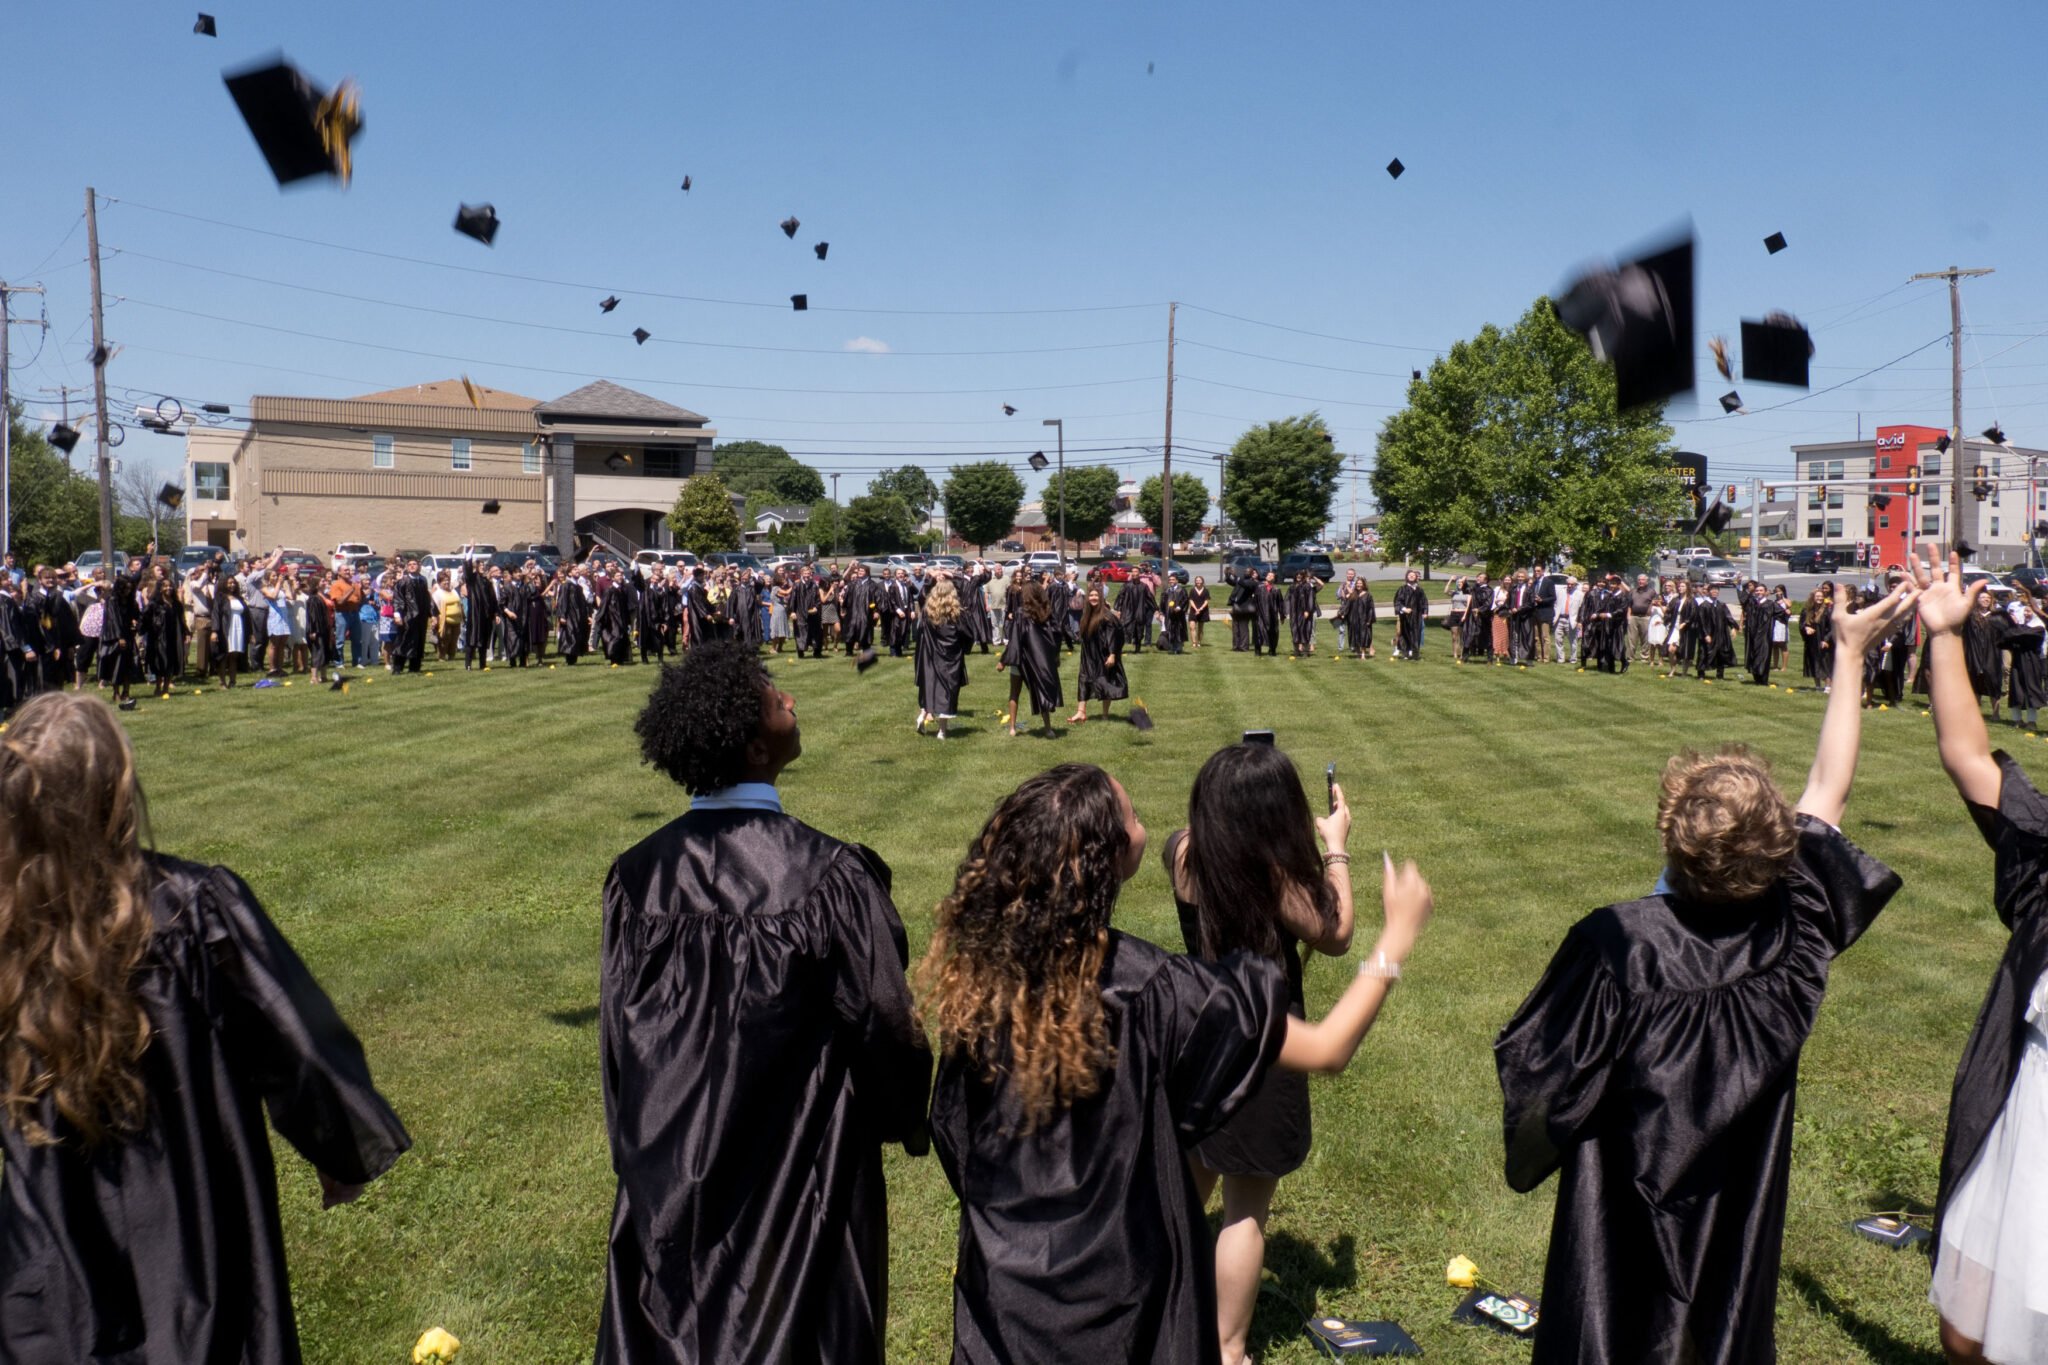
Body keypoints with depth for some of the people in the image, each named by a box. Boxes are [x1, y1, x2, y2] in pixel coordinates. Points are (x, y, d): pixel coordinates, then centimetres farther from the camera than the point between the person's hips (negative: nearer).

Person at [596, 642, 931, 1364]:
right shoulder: (832, 876, -25)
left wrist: (639, 1147, 16)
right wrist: (910, 1121, 6)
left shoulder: (638, 874, -12)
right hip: (799, 1175, -4)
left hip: (670, 1171, 4)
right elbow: (888, 1023, -15)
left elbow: (619, 1033, -1)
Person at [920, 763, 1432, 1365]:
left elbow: (949, 1135, -1)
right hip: (1116, 1288, -4)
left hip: (1001, 1271, 5)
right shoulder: (1149, 989, -26)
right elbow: (1326, 1050, -19)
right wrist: (1397, 937, -7)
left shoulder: (974, 971, -15)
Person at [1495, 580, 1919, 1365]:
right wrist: (1850, 652, 0)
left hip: (1627, 1209, -3)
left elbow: (1545, 1079, -21)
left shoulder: (1616, 942, -30)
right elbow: (1828, 789, -6)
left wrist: (1526, 1156, 0)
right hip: (1739, 1205, 4)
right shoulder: (1793, 929, -19)